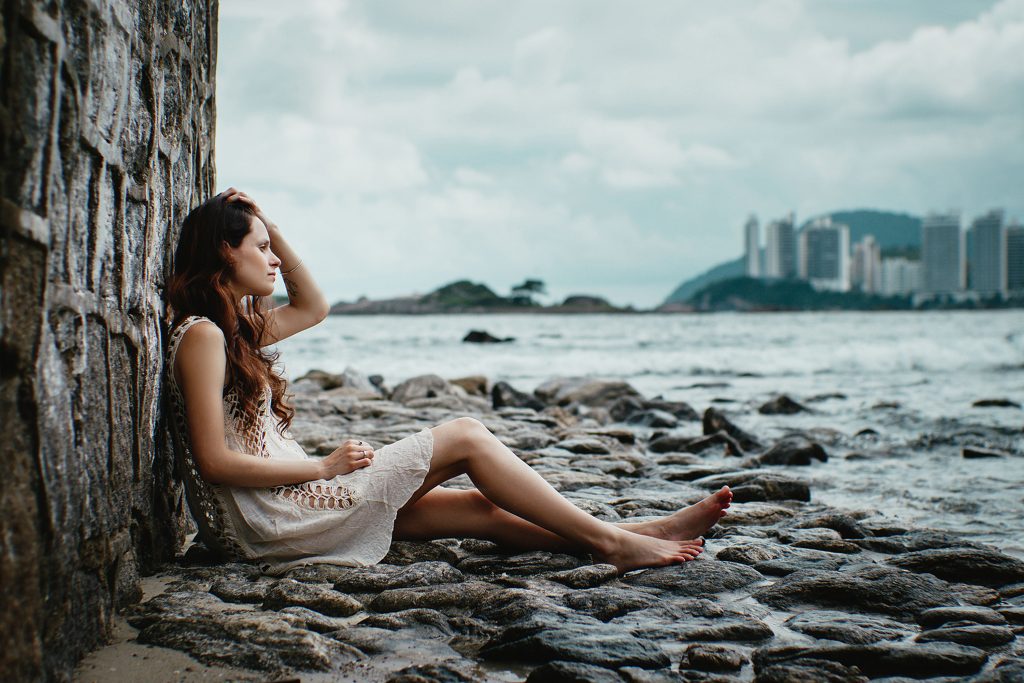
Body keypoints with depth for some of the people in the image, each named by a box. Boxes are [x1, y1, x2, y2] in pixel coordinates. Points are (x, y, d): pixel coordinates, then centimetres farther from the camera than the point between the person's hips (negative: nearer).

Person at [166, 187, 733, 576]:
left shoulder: (236, 325, 16)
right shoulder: (202, 335, -14)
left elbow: (313, 307, 29)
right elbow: (215, 461, -20)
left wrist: (272, 229, 16)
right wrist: (324, 466, -13)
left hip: (285, 505, 10)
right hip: (265, 521, -10)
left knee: (480, 507, 3)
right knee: (464, 437, -8)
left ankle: (642, 534, 4)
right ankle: (608, 540, -3)